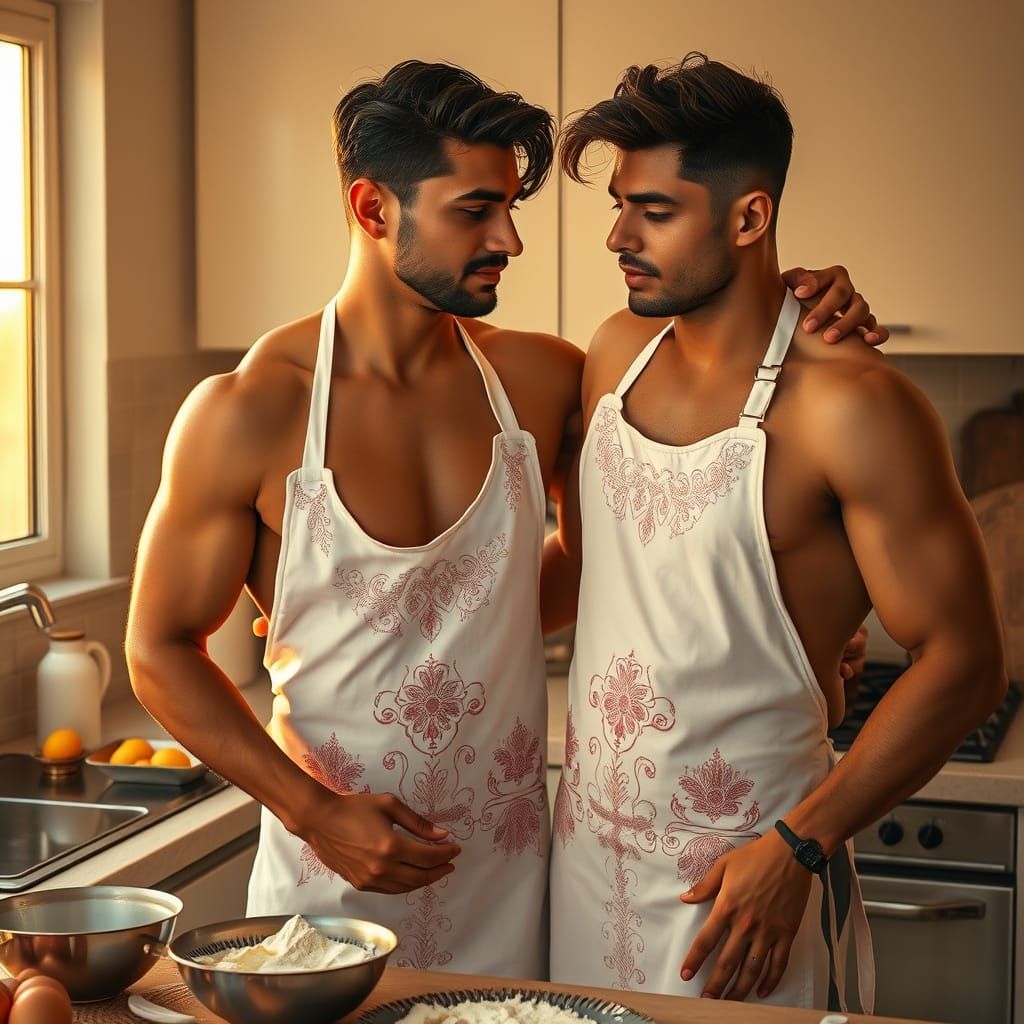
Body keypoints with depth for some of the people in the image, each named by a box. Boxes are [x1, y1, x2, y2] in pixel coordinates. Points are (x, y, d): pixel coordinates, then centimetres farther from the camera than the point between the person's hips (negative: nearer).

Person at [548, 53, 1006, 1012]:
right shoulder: (617, 352, 3)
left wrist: (800, 848, -19)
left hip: (744, 869, -6)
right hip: (587, 849, 6)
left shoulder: (850, 407, -19)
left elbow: (961, 663, -17)